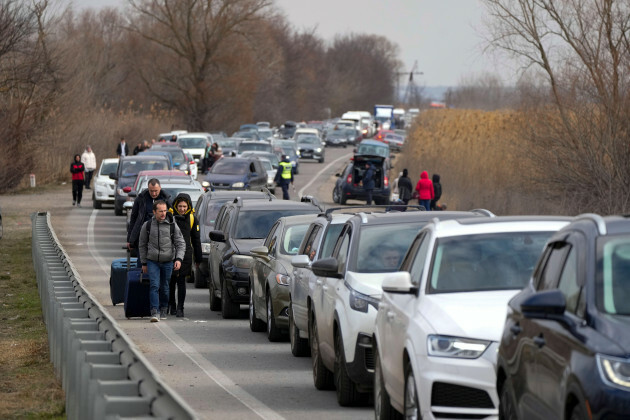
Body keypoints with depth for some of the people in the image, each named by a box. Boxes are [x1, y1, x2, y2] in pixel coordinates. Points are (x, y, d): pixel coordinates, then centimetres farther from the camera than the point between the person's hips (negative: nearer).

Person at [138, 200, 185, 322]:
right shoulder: (147, 225, -1)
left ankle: (163, 310, 29)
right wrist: (144, 263, 10)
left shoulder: (172, 225, -3)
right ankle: (154, 312, -19)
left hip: (168, 261, 1)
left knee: (164, 287, 9)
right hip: (152, 261, -1)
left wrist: (179, 259, -15)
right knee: (154, 285, -14)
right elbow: (142, 245, 10)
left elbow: (181, 243, 0)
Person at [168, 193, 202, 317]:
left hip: (185, 254, -1)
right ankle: (171, 306, 23)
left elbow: (196, 240, 12)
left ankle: (180, 308, -7)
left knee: (181, 281, -7)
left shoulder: (192, 219, 5)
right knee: (171, 281, 7)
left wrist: (198, 259, 12)